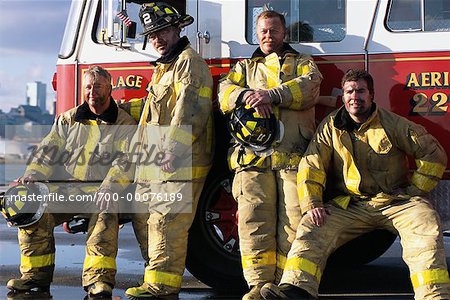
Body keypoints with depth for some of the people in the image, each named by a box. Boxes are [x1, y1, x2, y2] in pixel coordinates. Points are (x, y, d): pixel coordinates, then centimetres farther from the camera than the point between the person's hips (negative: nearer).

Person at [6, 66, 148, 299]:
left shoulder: (124, 124, 8)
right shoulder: (67, 120, 20)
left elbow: (126, 161, -6)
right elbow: (48, 151, 12)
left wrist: (109, 187, -25)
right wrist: (32, 175, -9)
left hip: (100, 191, -3)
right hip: (63, 188, 4)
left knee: (105, 215, -37)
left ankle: (98, 279, -37)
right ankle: (36, 273, -16)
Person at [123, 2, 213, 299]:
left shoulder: (189, 61, -6)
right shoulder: (166, 67, 26)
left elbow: (189, 110, -18)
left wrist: (173, 150, -24)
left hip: (180, 162, -10)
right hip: (159, 163, 10)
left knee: (167, 221, -14)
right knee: (160, 222, 9)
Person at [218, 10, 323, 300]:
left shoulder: (302, 62, 22)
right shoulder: (245, 67, 28)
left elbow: (310, 86, -1)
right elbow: (225, 92, 9)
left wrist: (272, 94, -15)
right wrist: (247, 95, -13)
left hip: (294, 158, -1)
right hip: (253, 156, 1)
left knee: (294, 220, -9)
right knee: (254, 221, -10)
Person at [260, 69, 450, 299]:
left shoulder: (393, 124, 2)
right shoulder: (330, 127, 6)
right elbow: (311, 166, 1)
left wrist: (415, 191, -1)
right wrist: (311, 204, -12)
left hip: (395, 201, -1)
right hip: (350, 205, 1)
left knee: (426, 225, -30)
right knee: (311, 228, -22)